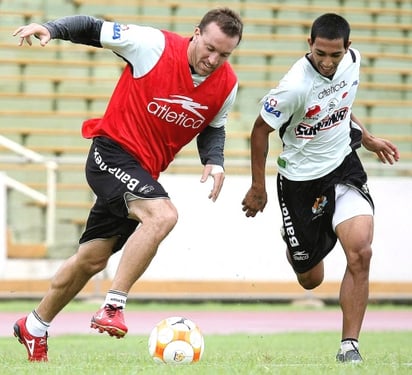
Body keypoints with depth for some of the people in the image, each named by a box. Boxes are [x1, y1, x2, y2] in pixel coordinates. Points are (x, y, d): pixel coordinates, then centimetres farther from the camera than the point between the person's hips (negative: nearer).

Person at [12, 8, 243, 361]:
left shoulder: (227, 86, -3)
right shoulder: (153, 44, -18)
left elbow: (213, 127, 14)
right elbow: (93, 29, -9)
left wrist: (214, 161, -5)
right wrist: (51, 29, -24)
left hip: (144, 172, 6)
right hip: (113, 151, -6)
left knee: (92, 259, 14)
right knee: (162, 214, -31)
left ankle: (34, 328, 31)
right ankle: (113, 307, -26)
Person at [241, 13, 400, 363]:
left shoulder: (352, 60, -8)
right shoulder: (295, 86, -26)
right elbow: (261, 129, -11)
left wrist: (367, 138, 18)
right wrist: (258, 187, -4)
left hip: (344, 166, 3)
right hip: (301, 181, -3)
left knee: (360, 252, -21)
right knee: (310, 280, 10)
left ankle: (349, 347, -11)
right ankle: (294, 242, 49)